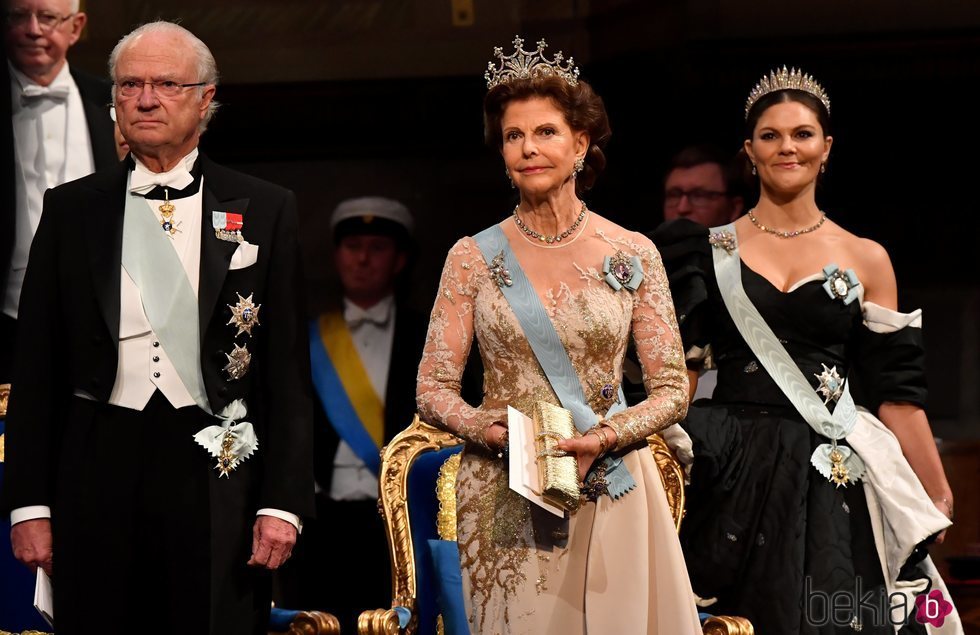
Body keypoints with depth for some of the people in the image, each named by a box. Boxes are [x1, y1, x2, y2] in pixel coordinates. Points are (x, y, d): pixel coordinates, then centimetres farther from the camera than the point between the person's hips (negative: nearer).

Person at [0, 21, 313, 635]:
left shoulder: (265, 210, 5)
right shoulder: (71, 209, 8)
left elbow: (288, 371, 3)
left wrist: (283, 503, -5)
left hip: (218, 475, -1)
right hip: (98, 475, 1)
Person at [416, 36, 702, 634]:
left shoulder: (633, 255, 3)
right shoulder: (473, 258, 3)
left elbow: (673, 390, 3)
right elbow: (433, 389, 3)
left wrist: (605, 438, -14)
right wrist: (497, 433, -16)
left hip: (609, 491, 0)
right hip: (504, 503, 0)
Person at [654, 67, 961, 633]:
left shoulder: (866, 260, 6)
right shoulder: (712, 251, 8)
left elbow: (895, 391, 5)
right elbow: (681, 372, 4)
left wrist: (937, 498, 1)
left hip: (829, 479, 0)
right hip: (733, 476, 0)